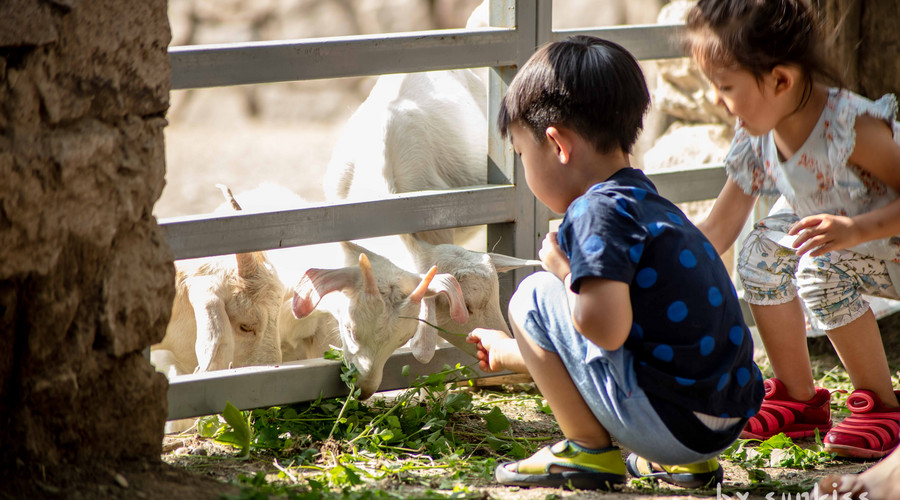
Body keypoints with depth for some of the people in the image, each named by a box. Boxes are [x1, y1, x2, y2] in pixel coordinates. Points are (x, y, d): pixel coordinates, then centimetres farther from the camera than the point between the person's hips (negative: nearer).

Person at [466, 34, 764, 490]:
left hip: (666, 416, -10)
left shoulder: (599, 211, -12)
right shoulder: (647, 203, 20)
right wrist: (511, 353, 46)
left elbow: (605, 329, -26)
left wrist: (562, 267, -6)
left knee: (535, 296, -1)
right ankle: (683, 461, 18)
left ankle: (590, 451, 3)